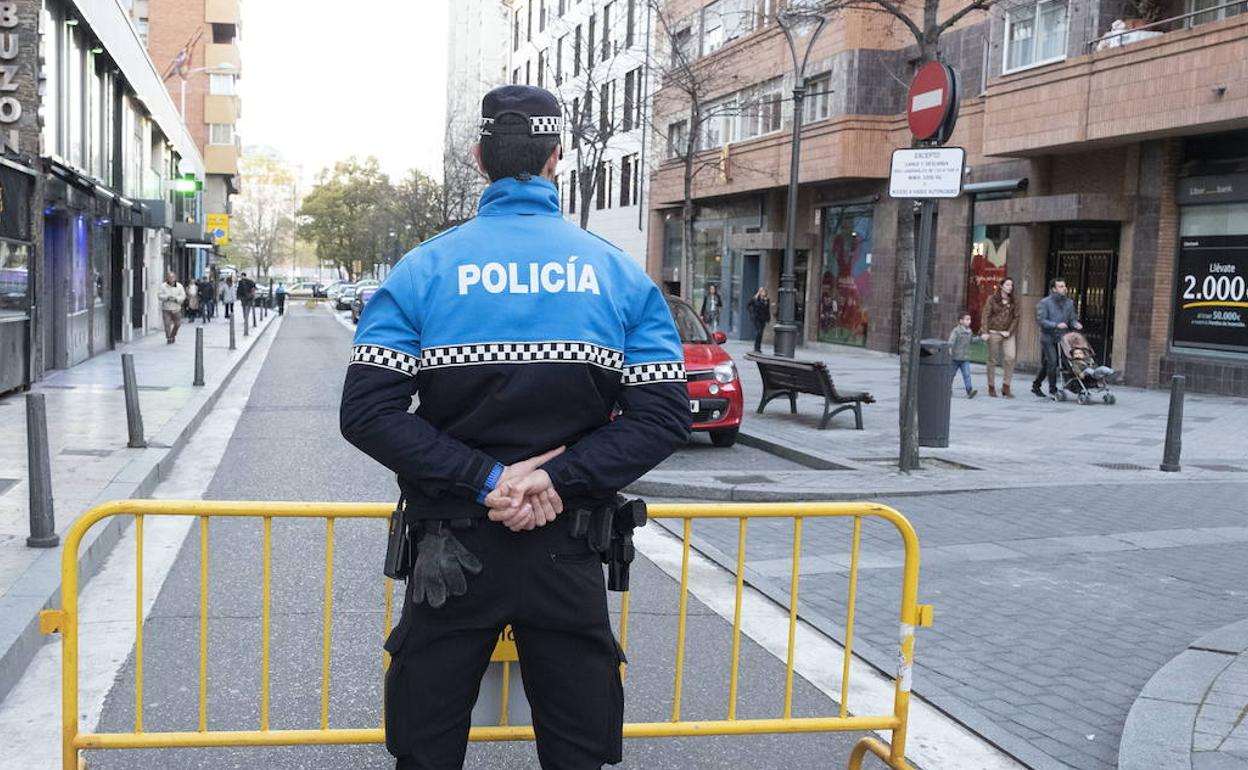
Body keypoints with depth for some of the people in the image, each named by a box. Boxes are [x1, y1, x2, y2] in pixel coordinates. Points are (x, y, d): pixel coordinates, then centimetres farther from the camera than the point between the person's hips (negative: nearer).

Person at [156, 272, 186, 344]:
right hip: (166, 309, -2)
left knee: (177, 324, 5)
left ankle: (173, 336, 30)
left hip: (176, 309, 2)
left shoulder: (179, 286, 4)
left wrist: (176, 298, -19)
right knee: (167, 324, -7)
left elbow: (183, 296, -2)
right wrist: (167, 297, -21)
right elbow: (159, 295, -6)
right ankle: (168, 338, 4)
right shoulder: (163, 286, -1)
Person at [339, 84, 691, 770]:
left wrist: (482, 478, -13)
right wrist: (563, 476, -13)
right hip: (568, 555, 1)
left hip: (453, 552, 0)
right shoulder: (620, 275, -2)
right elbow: (664, 414, -8)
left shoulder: (422, 269, -4)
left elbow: (366, 412, -12)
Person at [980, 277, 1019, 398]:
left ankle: (1006, 386, -5)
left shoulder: (1013, 302, 10)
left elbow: (1016, 318, 8)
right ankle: (991, 387, 14)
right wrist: (984, 331, -13)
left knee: (1010, 357, -13)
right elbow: (985, 315, -4)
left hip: (1008, 334, 2)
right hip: (994, 333, -2)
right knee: (993, 360, 3)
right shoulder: (992, 299, 1)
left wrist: (1009, 331, -6)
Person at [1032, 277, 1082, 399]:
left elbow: (1072, 319, 14)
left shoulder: (1069, 303, 11)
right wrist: (1056, 325, -25)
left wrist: (1075, 324, -10)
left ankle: (1035, 386, 27)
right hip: (1048, 339, -5)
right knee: (1052, 362, -16)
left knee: (1046, 365, 12)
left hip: (1061, 339, 5)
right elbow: (1040, 320, -14)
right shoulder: (1044, 303, -6)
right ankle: (1053, 390, -9)